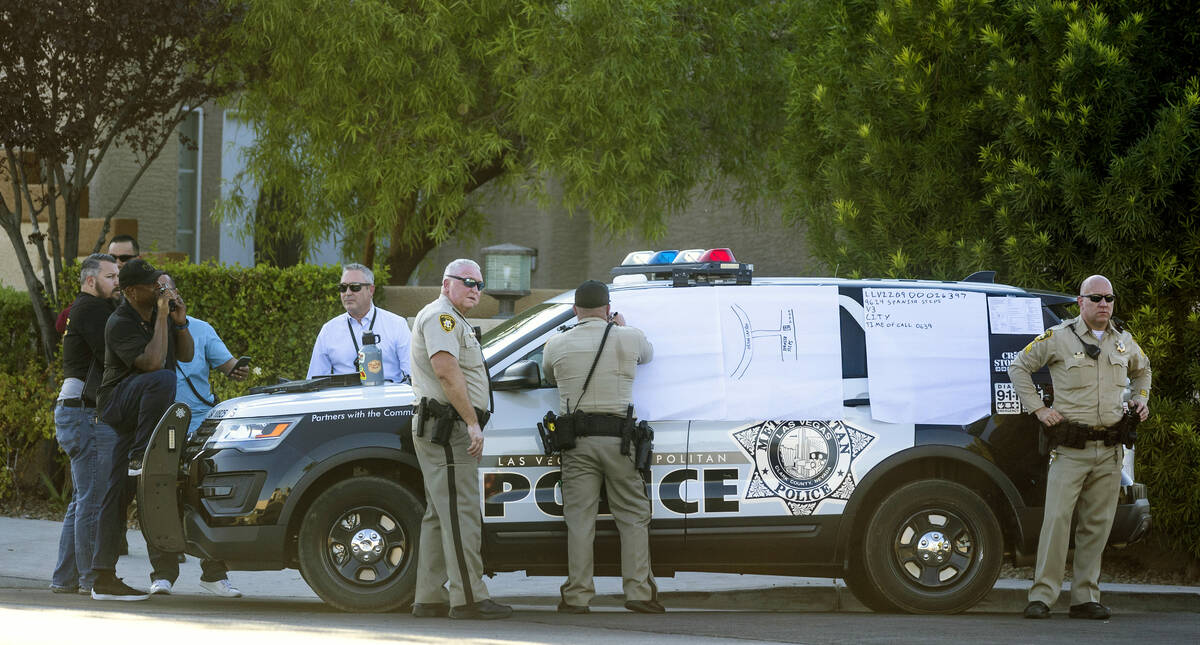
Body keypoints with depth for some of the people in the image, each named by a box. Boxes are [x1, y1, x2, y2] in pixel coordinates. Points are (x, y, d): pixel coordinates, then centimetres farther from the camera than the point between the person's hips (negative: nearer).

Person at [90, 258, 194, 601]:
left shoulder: (159, 311, 9)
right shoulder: (120, 324, -16)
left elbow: (186, 355, 13)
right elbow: (152, 362, -27)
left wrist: (180, 322, -4)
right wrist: (162, 317, -23)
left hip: (140, 412, 7)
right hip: (118, 403, -7)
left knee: (118, 492, 4)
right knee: (162, 379, -35)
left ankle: (105, 579, 1)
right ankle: (141, 457, -26)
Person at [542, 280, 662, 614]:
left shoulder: (557, 345, 3)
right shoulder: (629, 338, 2)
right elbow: (647, 354, 26)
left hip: (577, 441, 1)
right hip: (618, 436, -1)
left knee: (579, 519, 3)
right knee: (633, 516, 7)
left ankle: (577, 596, 1)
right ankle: (638, 591, 2)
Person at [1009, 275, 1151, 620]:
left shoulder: (1124, 342, 14)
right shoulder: (1058, 338, -1)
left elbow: (1141, 370, 35)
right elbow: (1018, 367, 6)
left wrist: (1140, 399, 18)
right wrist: (1038, 408, -2)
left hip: (1109, 449, 4)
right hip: (1071, 449, -4)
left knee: (1097, 525, 4)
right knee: (1057, 518, -12)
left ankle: (1086, 598, 9)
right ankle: (1042, 596, -10)